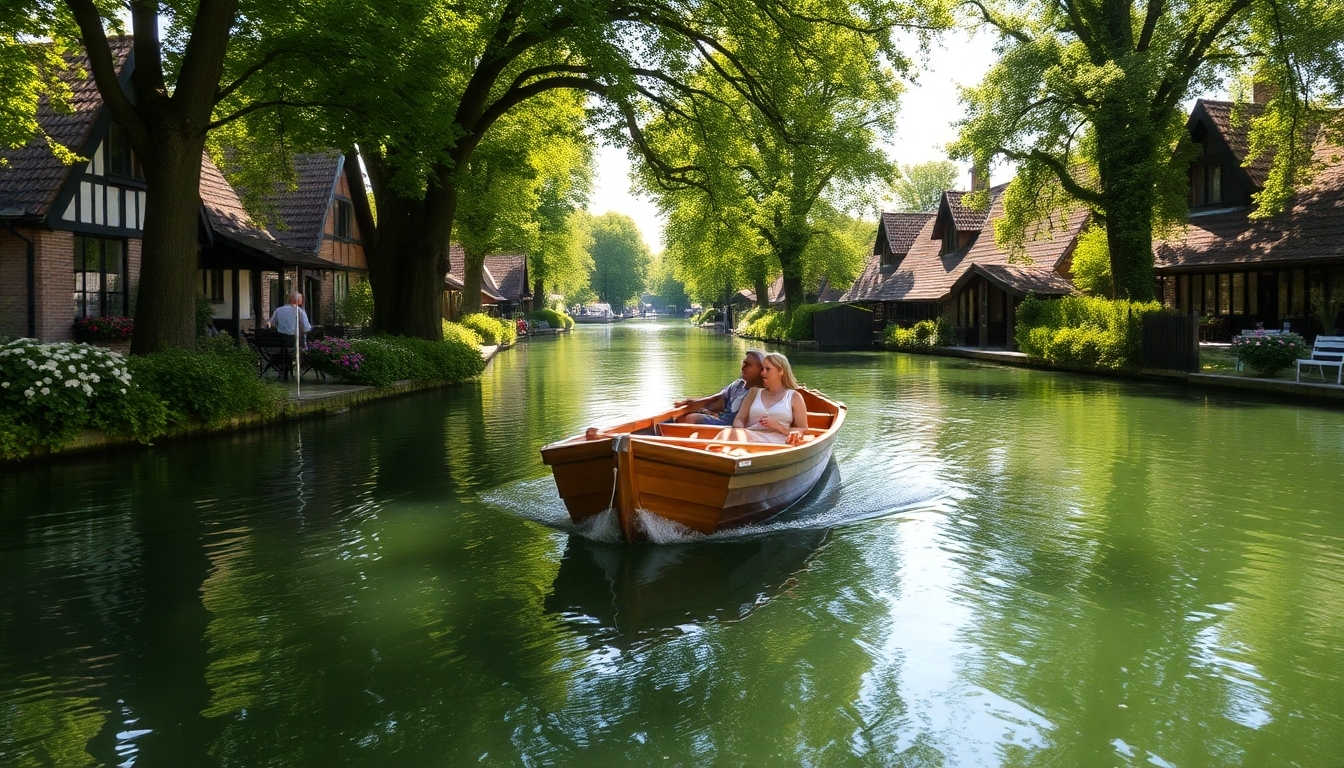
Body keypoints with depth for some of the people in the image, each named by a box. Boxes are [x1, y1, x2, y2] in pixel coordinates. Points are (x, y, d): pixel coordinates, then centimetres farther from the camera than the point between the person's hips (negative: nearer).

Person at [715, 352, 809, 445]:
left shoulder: (794, 397, 18)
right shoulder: (755, 392, 29)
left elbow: (803, 430, 14)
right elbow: (739, 419, 20)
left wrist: (779, 428, -2)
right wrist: (739, 430, -6)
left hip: (775, 442, -4)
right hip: (750, 437, 4)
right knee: (728, 432, -36)